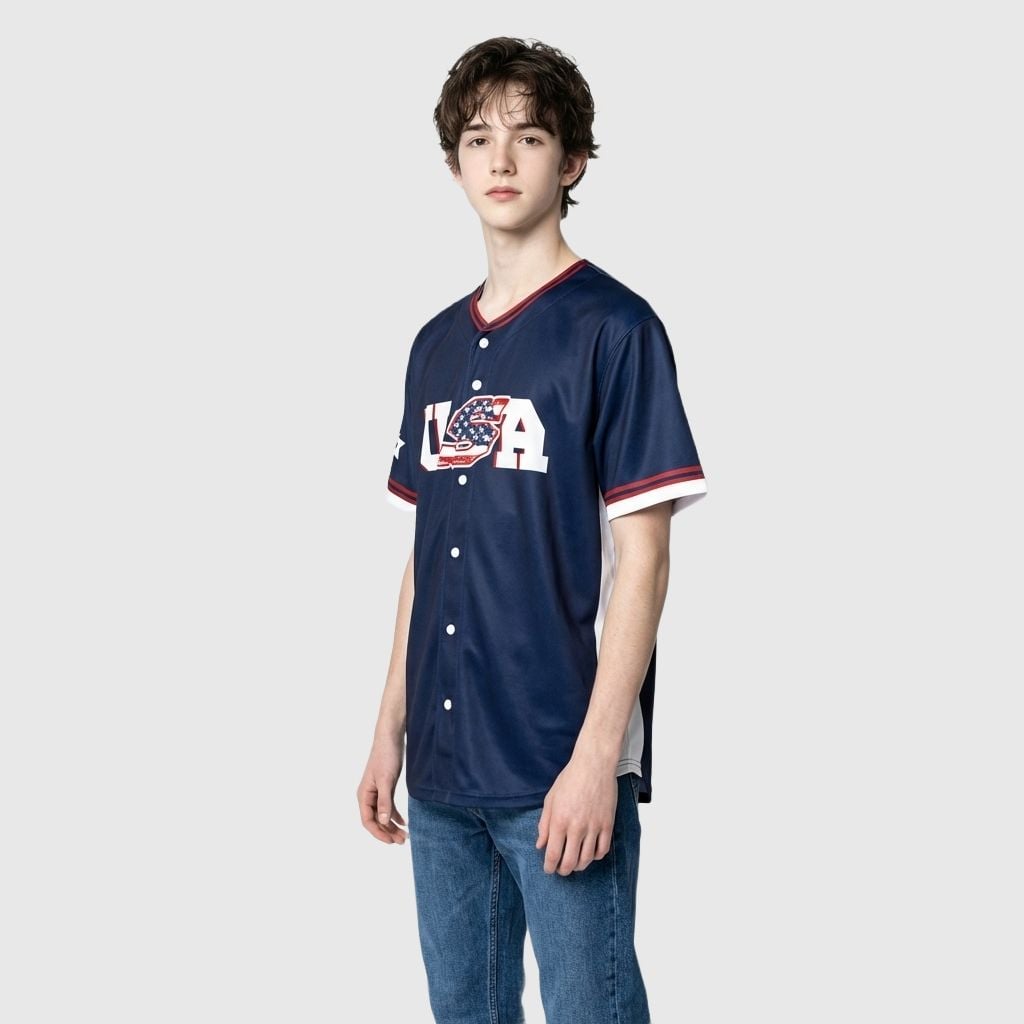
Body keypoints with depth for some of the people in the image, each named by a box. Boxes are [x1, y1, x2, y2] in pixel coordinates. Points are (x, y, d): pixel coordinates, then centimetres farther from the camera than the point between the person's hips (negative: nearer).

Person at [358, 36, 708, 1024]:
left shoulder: (612, 327, -7)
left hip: (562, 769, -6)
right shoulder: (437, 345, 12)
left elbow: (641, 555, -11)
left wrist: (597, 755, -16)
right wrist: (390, 731, 13)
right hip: (445, 768, 6)